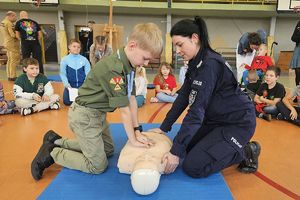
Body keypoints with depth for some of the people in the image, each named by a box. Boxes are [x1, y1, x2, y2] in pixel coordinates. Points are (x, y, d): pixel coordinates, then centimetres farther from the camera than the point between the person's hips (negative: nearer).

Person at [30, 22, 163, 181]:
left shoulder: (128, 66, -1)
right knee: (98, 166, -1)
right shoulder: (114, 68, -29)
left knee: (108, 149, 24)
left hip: (97, 113, 9)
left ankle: (57, 141, 25)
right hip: (84, 116, -9)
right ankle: (51, 154, 10)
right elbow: (124, 109, -24)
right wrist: (133, 140, -13)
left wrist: (137, 131, 0)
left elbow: (132, 99, 0)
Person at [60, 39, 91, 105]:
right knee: (67, 102, -9)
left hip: (82, 86, 0)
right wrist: (67, 85, -12)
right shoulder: (64, 60, -1)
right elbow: (62, 74, -1)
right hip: (70, 85, 0)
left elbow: (88, 74, -1)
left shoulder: (84, 60, -1)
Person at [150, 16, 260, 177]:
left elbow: (197, 110, -30)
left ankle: (246, 152, 4)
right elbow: (183, 98, 4)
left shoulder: (210, 65, -26)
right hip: (217, 119, 9)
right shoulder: (195, 63, 4)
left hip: (238, 123, -9)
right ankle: (229, 148, 20)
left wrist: (176, 151, -28)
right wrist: (164, 128, 4)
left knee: (192, 167, -13)